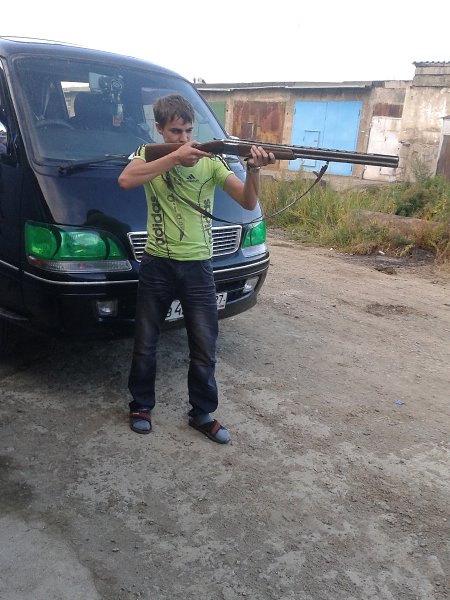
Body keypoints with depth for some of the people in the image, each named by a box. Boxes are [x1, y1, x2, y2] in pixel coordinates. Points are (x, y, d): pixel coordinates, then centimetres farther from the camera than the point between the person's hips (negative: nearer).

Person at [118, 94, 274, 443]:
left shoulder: (210, 160, 1)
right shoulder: (148, 154, 0)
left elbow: (248, 202, -9)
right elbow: (125, 181, -23)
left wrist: (254, 170, -29)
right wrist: (175, 157, -28)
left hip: (198, 268, 1)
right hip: (157, 265, 0)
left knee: (205, 349, 7)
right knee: (145, 344, 11)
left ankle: (203, 414, 25)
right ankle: (141, 405, 32)